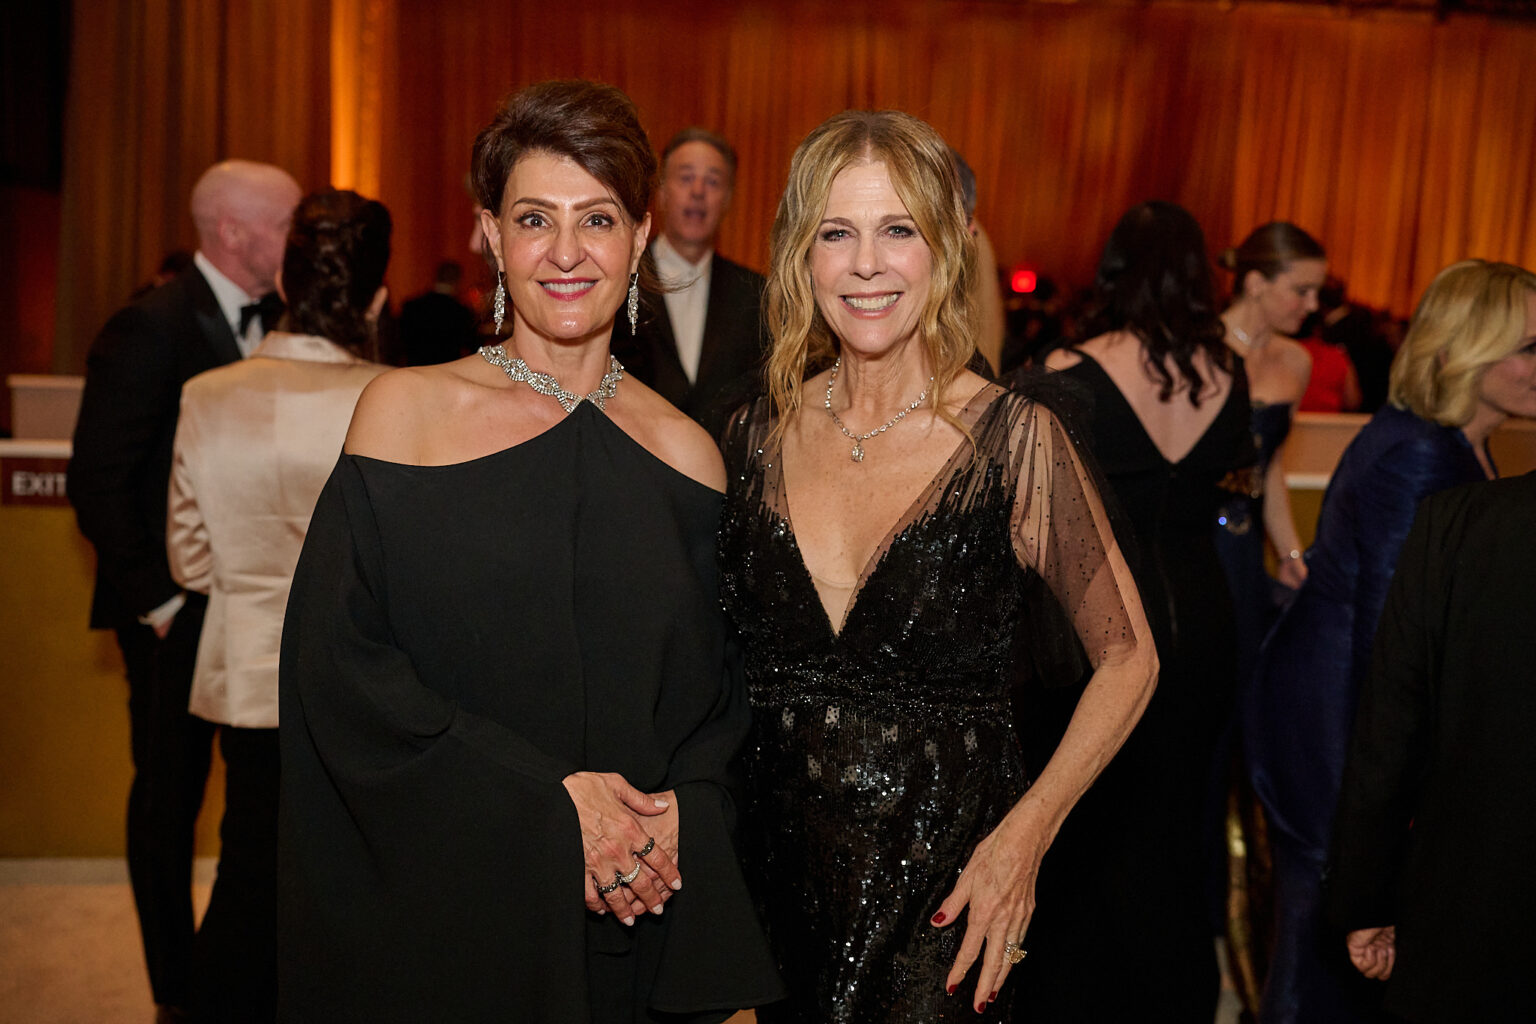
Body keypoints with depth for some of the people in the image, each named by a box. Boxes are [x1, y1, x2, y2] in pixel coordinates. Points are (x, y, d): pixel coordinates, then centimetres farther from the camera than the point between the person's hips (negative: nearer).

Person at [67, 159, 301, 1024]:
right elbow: (99, 481, -13)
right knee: (171, 793, 9)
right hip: (181, 611, -6)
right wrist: (157, 600, -13)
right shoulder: (151, 327, -12)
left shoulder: (276, 323, 7)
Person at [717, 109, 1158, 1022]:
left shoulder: (1017, 440, -12)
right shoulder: (755, 436, -1)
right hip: (777, 870, 3)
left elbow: (1127, 656, -4)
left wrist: (1027, 831, -13)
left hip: (944, 886, -3)